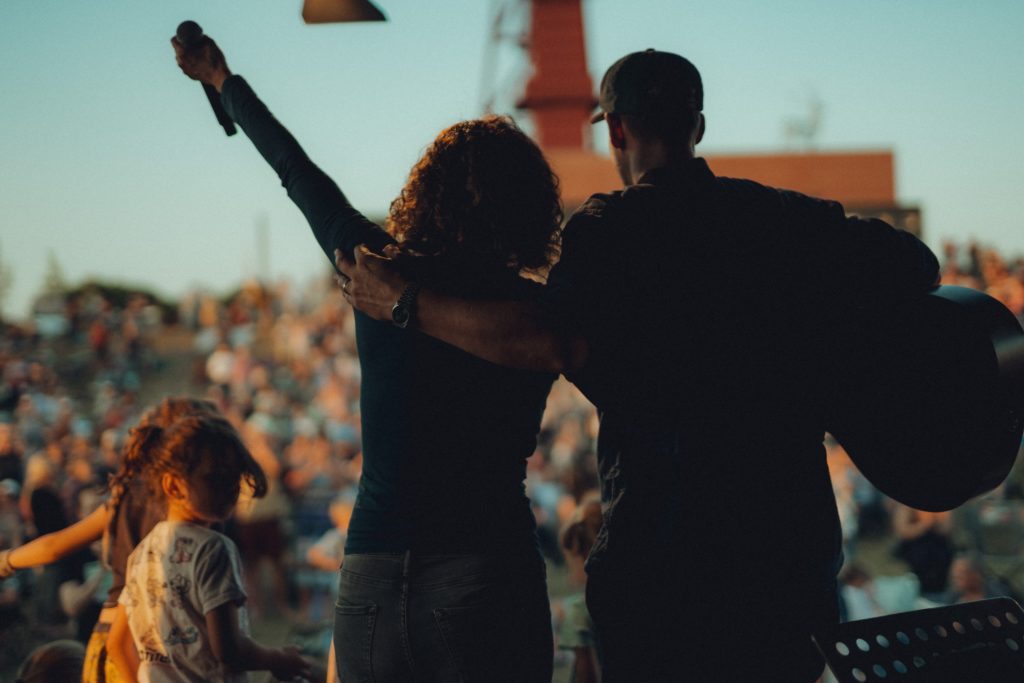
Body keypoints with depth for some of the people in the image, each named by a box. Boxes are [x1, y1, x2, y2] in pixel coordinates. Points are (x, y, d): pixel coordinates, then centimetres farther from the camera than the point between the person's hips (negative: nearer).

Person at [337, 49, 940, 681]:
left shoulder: (608, 230, -9)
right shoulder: (789, 218, 5)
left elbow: (553, 341, -25)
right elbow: (916, 263, 1)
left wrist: (406, 303, -17)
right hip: (795, 549, 4)